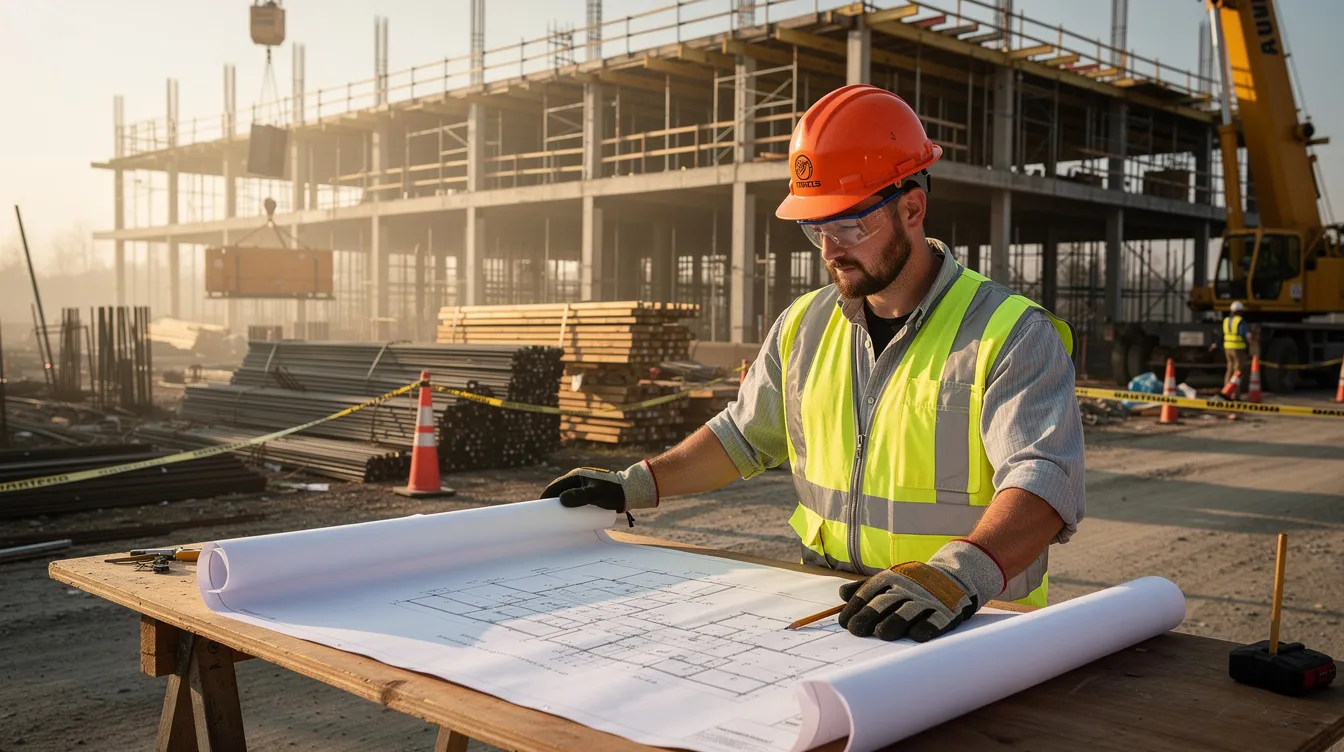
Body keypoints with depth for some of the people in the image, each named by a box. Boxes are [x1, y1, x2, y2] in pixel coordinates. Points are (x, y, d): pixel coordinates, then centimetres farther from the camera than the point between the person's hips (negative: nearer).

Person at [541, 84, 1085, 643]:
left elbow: (1044, 478, -21)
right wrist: (636, 486, 15)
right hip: (825, 616, 3)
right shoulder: (804, 326, 13)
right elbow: (744, 435, 25)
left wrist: (958, 574, -39)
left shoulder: (1013, 335, -7)